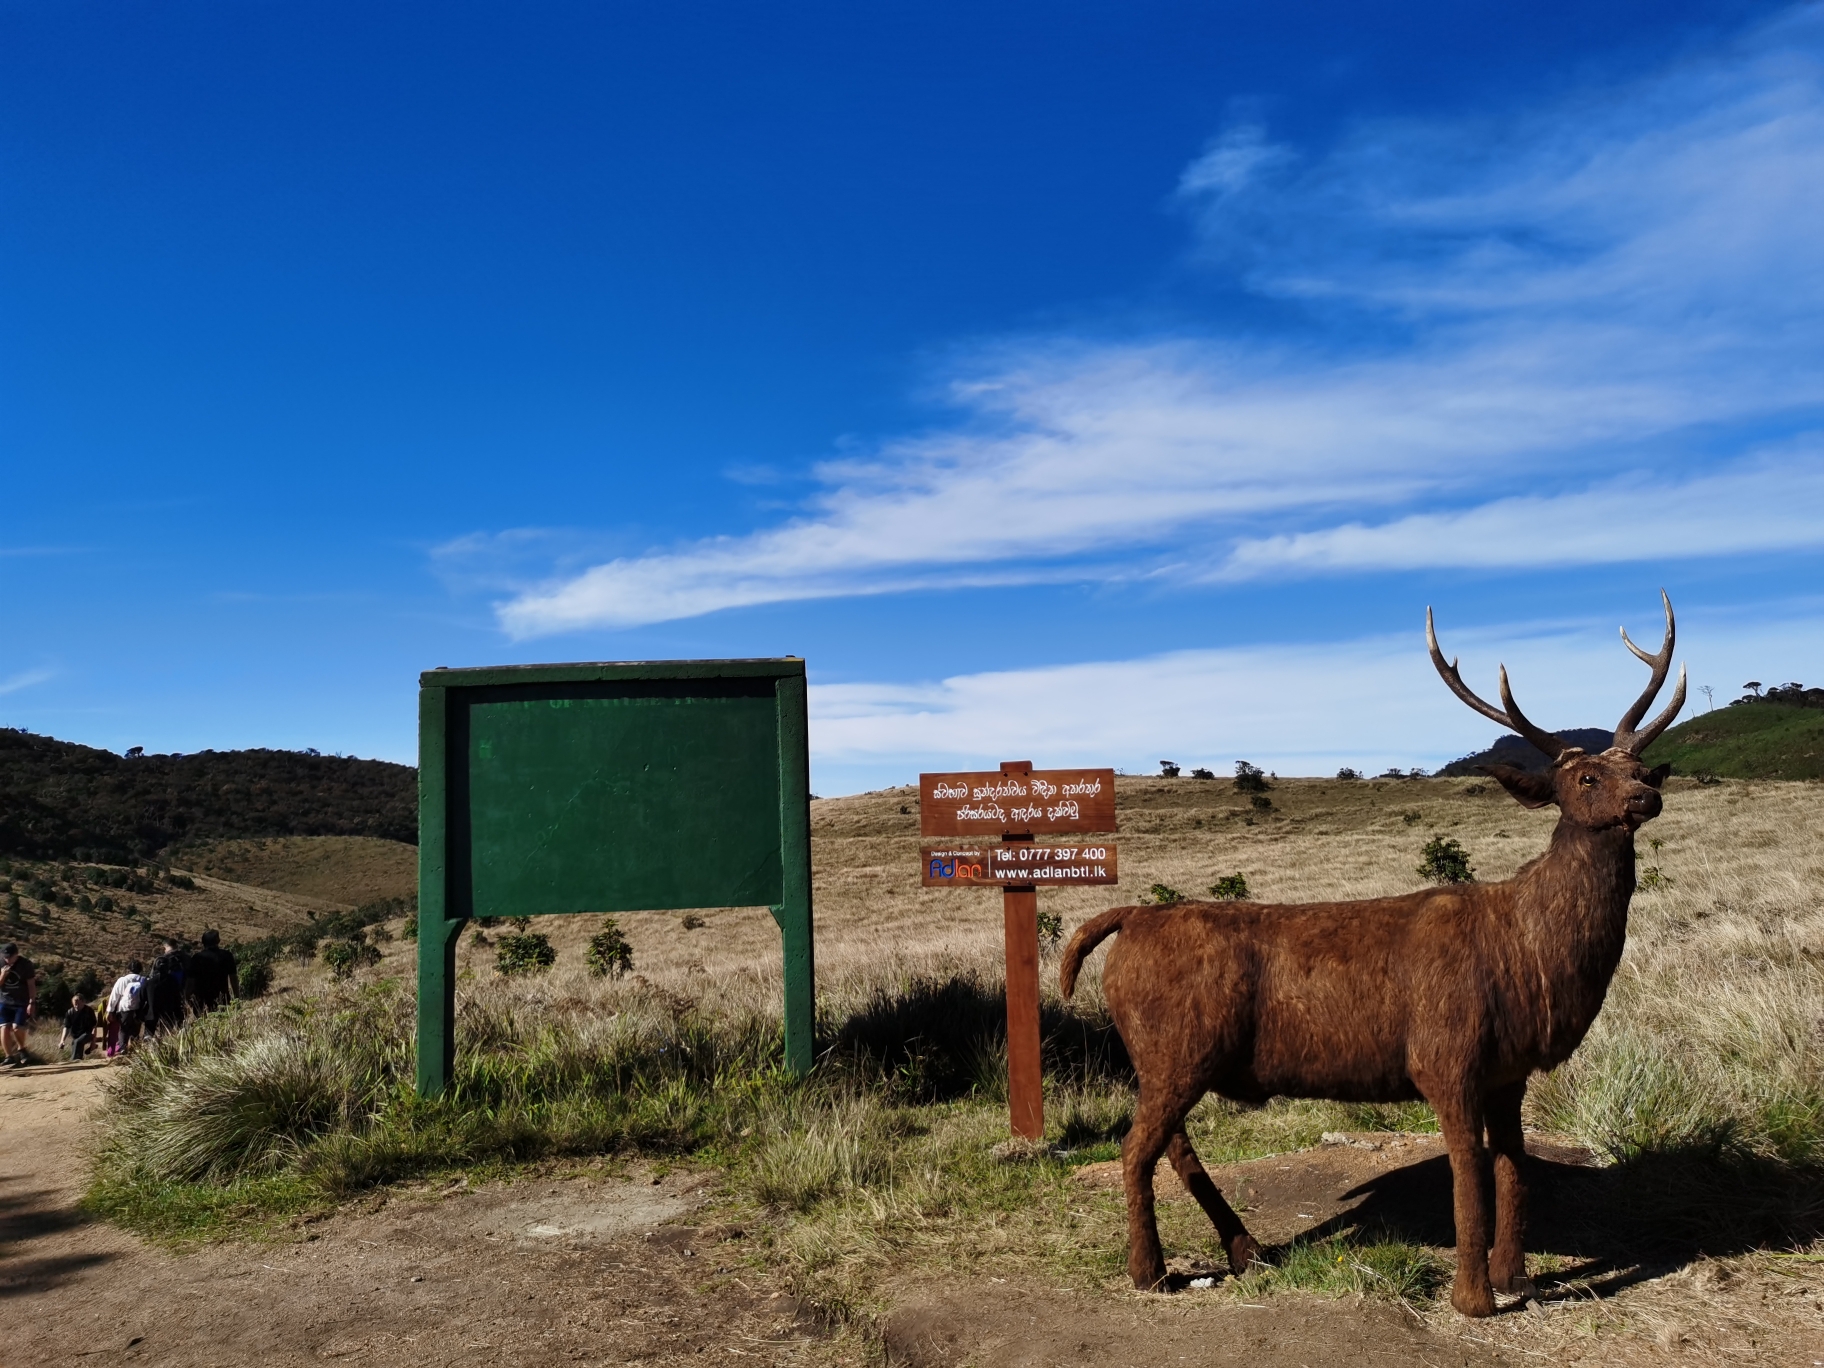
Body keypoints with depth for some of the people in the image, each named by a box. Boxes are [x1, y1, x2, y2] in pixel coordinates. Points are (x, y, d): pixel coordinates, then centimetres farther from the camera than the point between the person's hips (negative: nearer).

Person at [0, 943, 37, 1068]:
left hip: (22, 1002, -3)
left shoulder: (26, 964, -12)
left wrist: (31, 1003, -12)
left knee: (16, 1027, -14)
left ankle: (21, 1050, 14)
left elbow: (31, 985, -7)